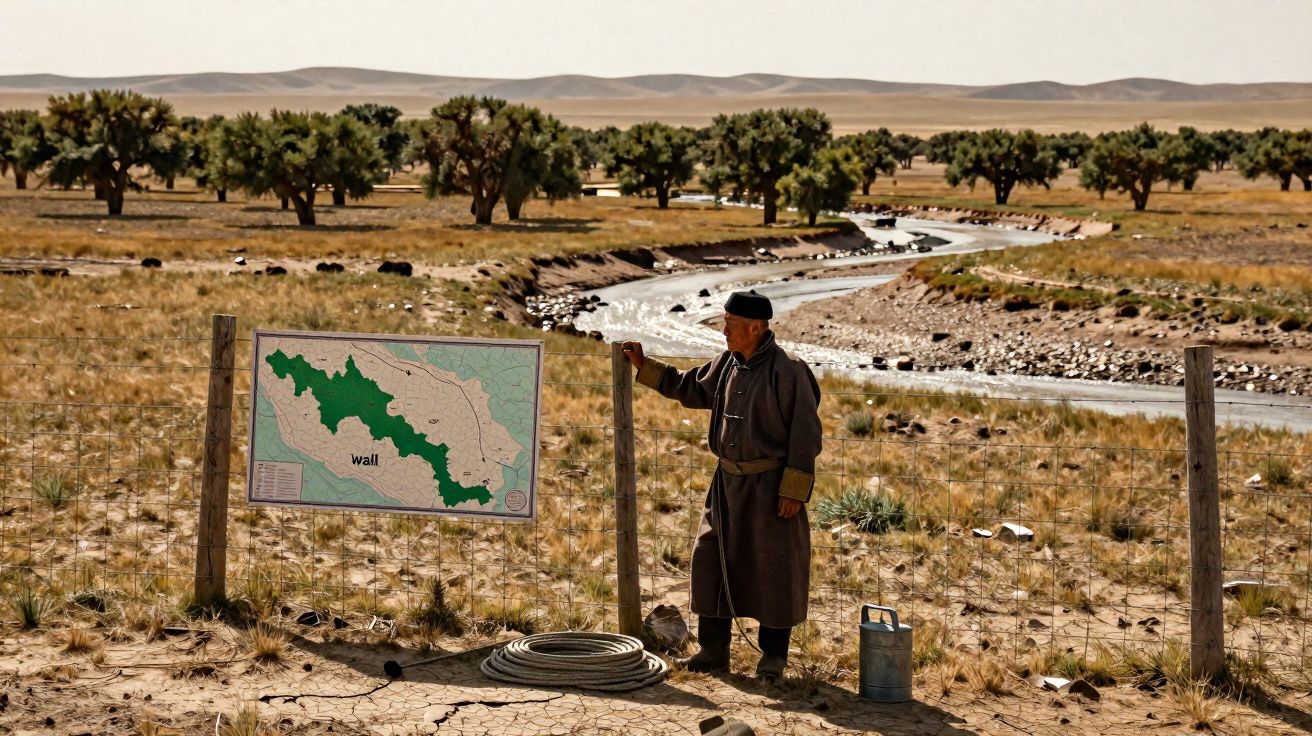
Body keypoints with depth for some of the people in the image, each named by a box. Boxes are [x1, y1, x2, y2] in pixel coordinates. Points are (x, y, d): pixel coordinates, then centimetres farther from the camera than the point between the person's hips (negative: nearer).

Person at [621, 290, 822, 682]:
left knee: (773, 570, 2)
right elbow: (691, 387, 23)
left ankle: (773, 656, 14)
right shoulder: (727, 364, 6)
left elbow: (805, 432, -15)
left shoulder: (788, 371, -16)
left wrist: (794, 490, -17)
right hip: (729, 483, 7)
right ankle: (713, 650, 18)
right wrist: (644, 366, 16)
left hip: (769, 486, -7)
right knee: (712, 561, 9)